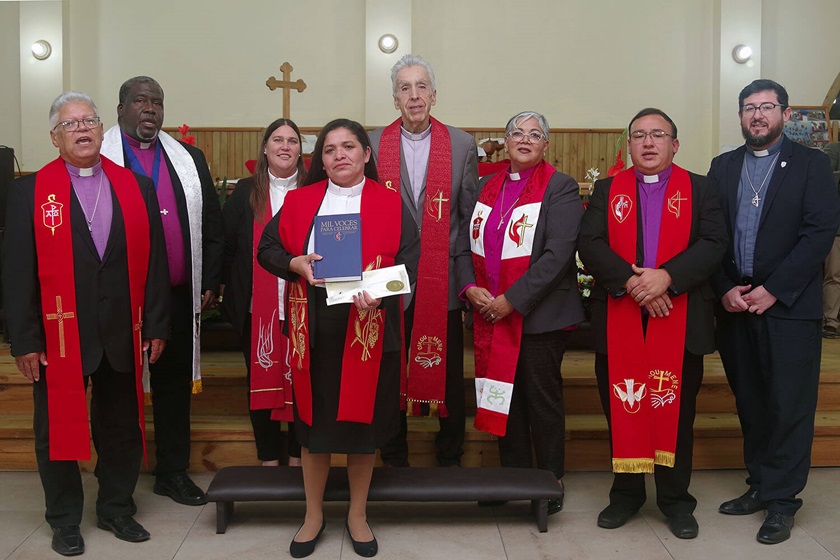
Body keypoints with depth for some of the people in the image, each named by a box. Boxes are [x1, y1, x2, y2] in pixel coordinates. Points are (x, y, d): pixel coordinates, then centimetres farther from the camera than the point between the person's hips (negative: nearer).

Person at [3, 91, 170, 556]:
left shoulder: (137, 187, 6)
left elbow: (154, 261, 5)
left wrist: (156, 325, 2)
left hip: (122, 333, 2)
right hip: (59, 333, -2)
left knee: (123, 427, 12)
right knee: (58, 428, 10)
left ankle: (117, 509, 30)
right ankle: (64, 520, 27)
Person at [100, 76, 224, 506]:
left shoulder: (190, 159, 11)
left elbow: (212, 225, 11)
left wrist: (209, 282, 5)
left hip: (178, 295, 4)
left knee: (175, 385, 12)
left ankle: (173, 473, 25)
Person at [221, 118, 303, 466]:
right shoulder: (245, 193, 6)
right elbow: (225, 245, 6)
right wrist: (232, 287, 2)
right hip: (256, 307, 1)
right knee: (261, 381, 8)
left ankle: (297, 456, 21)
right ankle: (268, 458, 21)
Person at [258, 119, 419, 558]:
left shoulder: (390, 204, 2)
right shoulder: (299, 201, 7)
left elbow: (409, 259, -4)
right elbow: (267, 249, 9)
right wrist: (296, 264, -12)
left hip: (369, 329, -1)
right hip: (313, 330, 1)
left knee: (362, 420, 7)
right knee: (313, 421, 8)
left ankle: (357, 515, 27)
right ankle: (313, 514, 27)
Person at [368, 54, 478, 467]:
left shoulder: (462, 145, 4)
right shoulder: (372, 144, 3)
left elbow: (472, 217, 4)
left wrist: (467, 275, -2)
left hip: (444, 282, 0)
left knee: (448, 375, 9)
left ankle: (450, 460, 26)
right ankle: (394, 461, 26)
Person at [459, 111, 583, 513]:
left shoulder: (560, 189, -6)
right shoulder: (486, 187, 12)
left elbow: (557, 255, -16)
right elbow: (465, 242, 11)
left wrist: (511, 300, -19)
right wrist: (470, 288, -6)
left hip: (539, 315, -5)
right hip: (490, 314, 5)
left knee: (542, 400, 5)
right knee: (505, 399, 12)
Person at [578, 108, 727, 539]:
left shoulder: (699, 189, 8)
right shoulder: (607, 190, 10)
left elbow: (713, 243, -4)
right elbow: (590, 244, -3)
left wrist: (667, 276, -19)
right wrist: (630, 281, -17)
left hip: (680, 319, -1)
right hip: (619, 320, 1)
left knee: (676, 410, 6)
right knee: (621, 408, 7)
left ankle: (675, 500, 20)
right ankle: (626, 493, 23)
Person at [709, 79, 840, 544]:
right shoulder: (723, 166, 11)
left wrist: (772, 290, -14)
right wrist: (725, 290, -7)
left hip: (789, 305, -3)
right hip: (734, 304, 4)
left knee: (789, 406, 1)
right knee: (749, 402, 12)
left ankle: (781, 500, 12)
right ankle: (759, 486, 25)